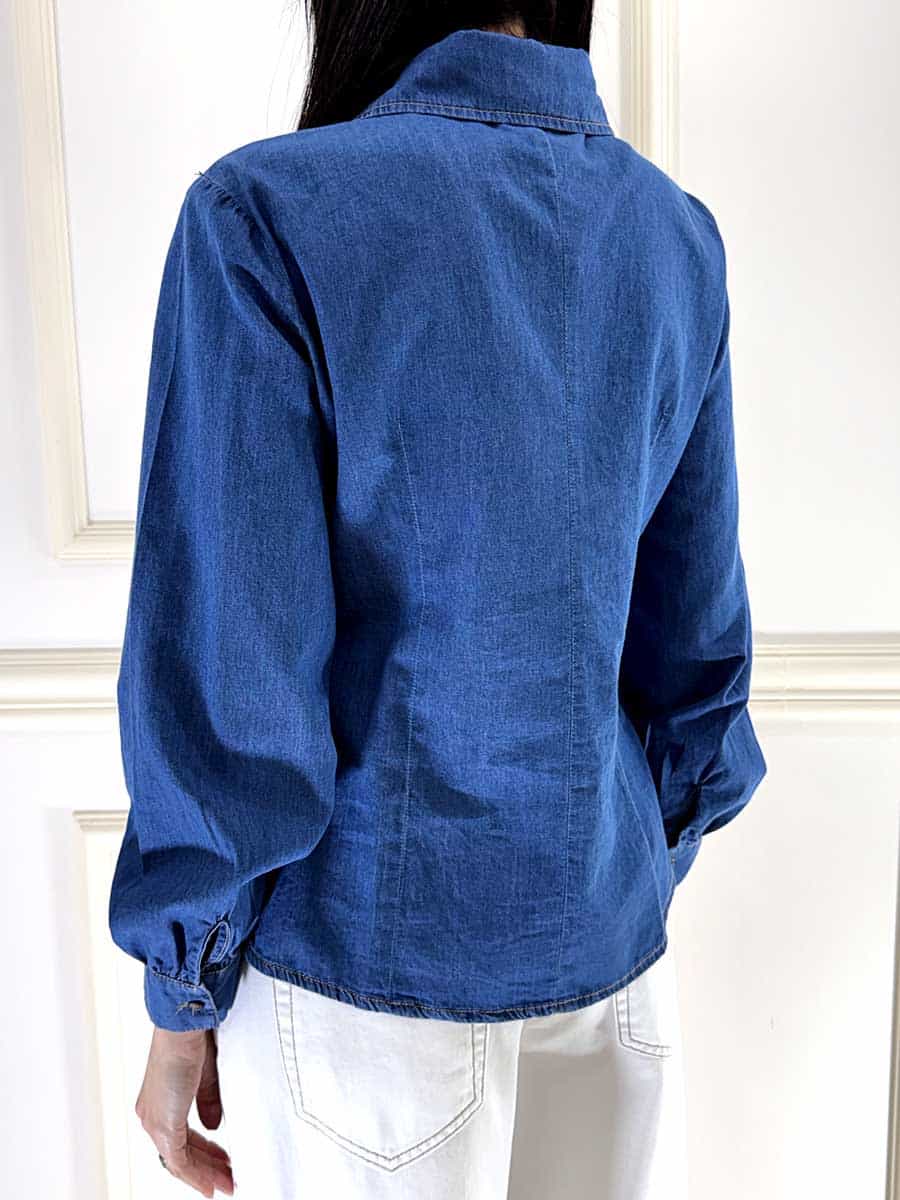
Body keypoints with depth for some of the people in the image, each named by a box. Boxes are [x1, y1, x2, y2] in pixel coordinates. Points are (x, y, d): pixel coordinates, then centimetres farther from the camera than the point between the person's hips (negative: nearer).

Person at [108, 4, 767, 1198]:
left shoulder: (264, 213, -16)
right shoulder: (676, 235, -1)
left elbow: (228, 673, -17)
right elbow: (700, 631, 2)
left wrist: (181, 999, -4)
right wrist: (645, 878, 15)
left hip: (369, 968, -4)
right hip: (608, 943, 4)